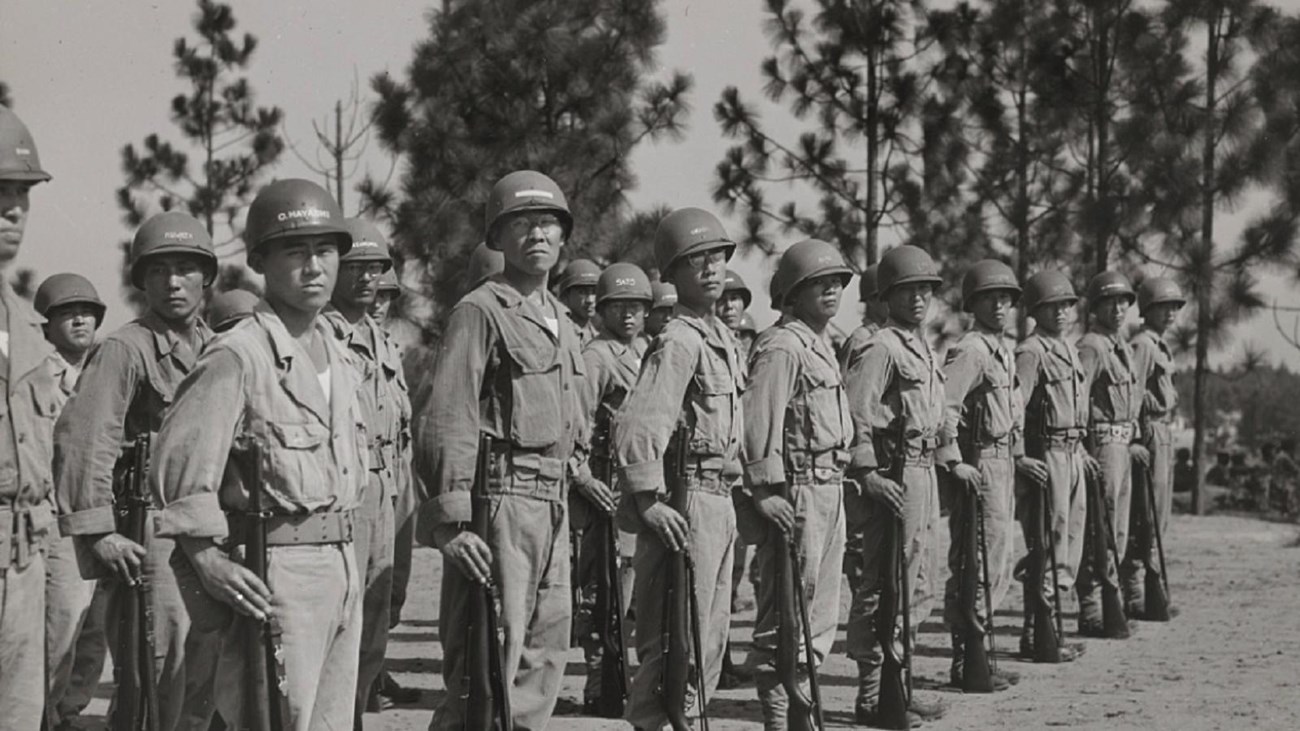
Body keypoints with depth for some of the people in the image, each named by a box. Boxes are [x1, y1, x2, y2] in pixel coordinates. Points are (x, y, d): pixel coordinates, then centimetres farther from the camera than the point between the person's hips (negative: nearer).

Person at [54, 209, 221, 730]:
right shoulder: (125, 349, -8)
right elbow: (81, 437, -19)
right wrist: (96, 530, -25)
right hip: (150, 535, -7)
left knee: (205, 681, 12)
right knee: (163, 674, -7)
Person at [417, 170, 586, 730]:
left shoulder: (560, 320, 18)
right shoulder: (480, 311, -8)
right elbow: (446, 423, -15)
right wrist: (452, 520, -22)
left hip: (553, 501, 8)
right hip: (500, 496, -8)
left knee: (544, 652, 13)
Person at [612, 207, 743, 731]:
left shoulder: (721, 336, 14)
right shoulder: (678, 341, -15)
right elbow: (635, 424, -27)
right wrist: (647, 500, -27)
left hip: (719, 504, 10)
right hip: (685, 505, -10)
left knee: (709, 641, 17)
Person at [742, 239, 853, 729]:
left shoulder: (822, 345, 17)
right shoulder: (782, 347, -13)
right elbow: (757, 420, -21)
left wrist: (843, 477, 19)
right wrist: (765, 489, -25)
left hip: (830, 490, 10)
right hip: (797, 493, -10)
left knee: (821, 612, 15)